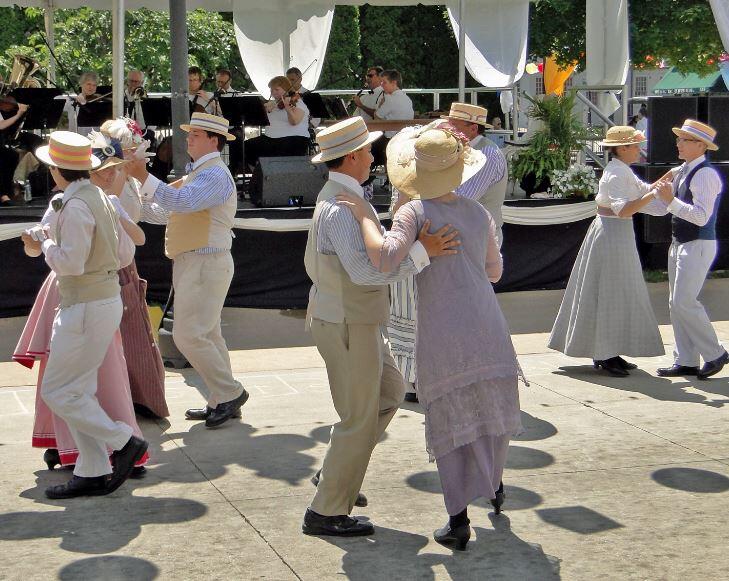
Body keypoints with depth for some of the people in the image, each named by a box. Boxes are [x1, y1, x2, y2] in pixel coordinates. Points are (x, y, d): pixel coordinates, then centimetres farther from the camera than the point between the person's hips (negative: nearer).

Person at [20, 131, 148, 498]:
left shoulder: (75, 207, -18)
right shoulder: (99, 198, 12)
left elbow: (71, 262, -22)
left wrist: (47, 244, -4)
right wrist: (46, 245, 17)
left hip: (86, 309, -10)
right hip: (105, 299, 10)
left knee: (58, 392, -2)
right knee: (79, 391, 12)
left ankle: (123, 441, 2)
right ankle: (92, 473, 14)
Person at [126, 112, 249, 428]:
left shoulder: (214, 174, -15)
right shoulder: (200, 173, 19)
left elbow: (181, 201, -29)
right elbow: (169, 204, 19)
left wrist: (144, 177, -28)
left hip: (206, 264, -10)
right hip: (193, 263, 10)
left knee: (189, 335, -12)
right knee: (207, 335, 13)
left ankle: (230, 392, -3)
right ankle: (222, 401, 19)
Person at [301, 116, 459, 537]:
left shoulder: (335, 196, 8)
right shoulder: (342, 207, -25)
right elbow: (366, 270, -34)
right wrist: (421, 251, -32)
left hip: (354, 318, 10)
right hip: (347, 325, -10)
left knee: (390, 393, 23)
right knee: (359, 419, 0)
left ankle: (338, 473, 29)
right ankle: (326, 513, 10)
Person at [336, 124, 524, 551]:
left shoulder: (416, 212, -7)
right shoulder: (479, 212, 9)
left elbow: (384, 258, -24)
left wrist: (365, 215, -12)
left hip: (442, 332, -4)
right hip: (488, 326, 4)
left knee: (451, 419, 4)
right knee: (493, 407, 23)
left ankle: (459, 520, 2)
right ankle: (494, 485, 43)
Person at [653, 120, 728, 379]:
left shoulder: (706, 175, -16)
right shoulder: (682, 172, 12)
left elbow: (701, 216, -25)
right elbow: (664, 205, 24)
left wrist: (671, 201, -26)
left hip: (698, 246, -10)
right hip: (679, 243, 10)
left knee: (684, 302, -13)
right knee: (676, 303, 9)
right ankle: (686, 362, 15)